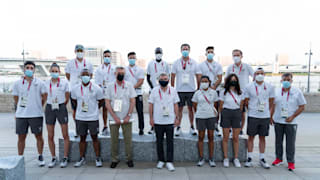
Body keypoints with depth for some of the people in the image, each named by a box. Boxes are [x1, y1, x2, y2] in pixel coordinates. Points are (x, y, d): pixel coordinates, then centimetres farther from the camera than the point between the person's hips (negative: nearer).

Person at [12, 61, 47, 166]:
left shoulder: (40, 83, 0)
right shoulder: (17, 83, 5)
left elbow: (44, 98, 6)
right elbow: (16, 99, 13)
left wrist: (36, 106, 6)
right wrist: (20, 108, 11)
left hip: (36, 115, -1)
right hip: (21, 115, 2)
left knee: (39, 136, 6)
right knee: (21, 137, 8)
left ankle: (40, 157, 20)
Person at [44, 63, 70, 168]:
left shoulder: (64, 82, -1)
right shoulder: (46, 83, 5)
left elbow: (67, 98, 6)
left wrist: (61, 106, 7)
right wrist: (52, 104, 7)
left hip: (61, 108, -2)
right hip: (49, 108, 2)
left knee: (65, 135, 1)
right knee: (50, 136, 6)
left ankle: (65, 158, 12)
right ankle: (54, 158, 19)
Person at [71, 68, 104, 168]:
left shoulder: (96, 88, -5)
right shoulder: (75, 88, 2)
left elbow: (101, 101, 7)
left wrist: (94, 108, 6)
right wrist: (80, 108, 12)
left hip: (93, 118, -2)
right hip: (80, 118, 2)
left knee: (94, 137, 5)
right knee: (82, 138, 11)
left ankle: (98, 158, 16)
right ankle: (82, 158, 23)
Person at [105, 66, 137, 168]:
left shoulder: (129, 85, 1)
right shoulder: (110, 86, 1)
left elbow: (133, 101, 0)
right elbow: (107, 103, -2)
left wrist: (128, 116, -9)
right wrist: (115, 117, -9)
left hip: (126, 118, 0)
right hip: (113, 118, 0)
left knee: (128, 139, 4)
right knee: (114, 139, 6)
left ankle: (129, 159, 19)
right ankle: (114, 160, 20)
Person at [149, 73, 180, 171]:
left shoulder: (173, 90, 3)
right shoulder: (154, 90, 0)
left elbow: (175, 105, 8)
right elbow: (151, 105, 3)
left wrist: (177, 117, 4)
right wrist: (151, 118, -1)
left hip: (170, 121, 0)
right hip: (158, 121, 0)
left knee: (170, 141, 1)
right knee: (159, 141, 10)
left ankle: (169, 162, 9)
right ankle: (161, 160, 24)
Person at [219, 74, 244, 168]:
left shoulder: (240, 93, 7)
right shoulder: (224, 92, 1)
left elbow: (241, 106, 13)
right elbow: (220, 106, 5)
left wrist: (240, 115, 10)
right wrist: (222, 115, 5)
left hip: (237, 114, 2)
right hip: (226, 114, -1)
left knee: (236, 138, 5)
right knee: (226, 138, 4)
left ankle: (236, 158, 16)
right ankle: (226, 158, 13)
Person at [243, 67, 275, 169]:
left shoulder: (269, 87, 4)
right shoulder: (249, 87, -2)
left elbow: (271, 102, 11)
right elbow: (246, 101, 5)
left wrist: (267, 111, 7)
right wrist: (252, 110, 6)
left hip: (265, 116, 2)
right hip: (252, 116, -1)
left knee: (262, 137, 9)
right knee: (251, 137, 5)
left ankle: (262, 159, 20)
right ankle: (249, 159, 14)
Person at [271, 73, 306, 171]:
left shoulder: (297, 92, -3)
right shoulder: (276, 91, 5)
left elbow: (302, 107, -2)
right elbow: (273, 105, 11)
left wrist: (292, 117, -11)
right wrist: (271, 117, 3)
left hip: (291, 122, -3)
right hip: (278, 121, 3)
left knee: (290, 143, 1)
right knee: (278, 141, 12)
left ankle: (290, 162, 12)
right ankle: (278, 158, 26)